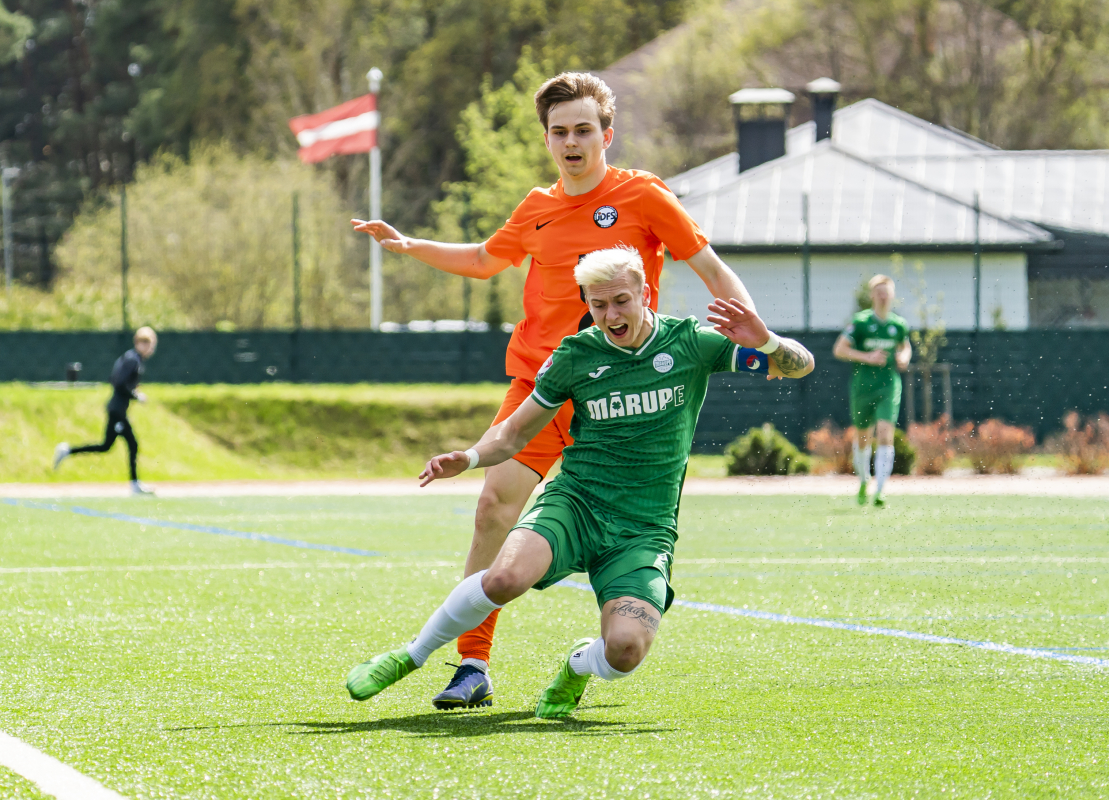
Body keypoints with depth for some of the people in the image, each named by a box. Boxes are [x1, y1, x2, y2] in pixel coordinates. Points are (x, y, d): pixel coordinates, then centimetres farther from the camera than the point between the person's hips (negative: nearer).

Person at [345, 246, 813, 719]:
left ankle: (581, 662, 13)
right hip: (575, 502, 0)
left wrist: (765, 342, -21)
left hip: (645, 531, 0)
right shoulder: (576, 356, 5)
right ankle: (410, 657, -8)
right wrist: (469, 458, -5)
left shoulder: (691, 343, 2)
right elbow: (515, 432, 16)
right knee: (506, 577, -33)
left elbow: (800, 365, 2)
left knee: (626, 649, -27)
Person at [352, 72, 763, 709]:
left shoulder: (642, 196, -1)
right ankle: (474, 667, -9)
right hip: (539, 379, 3)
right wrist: (410, 246, 20)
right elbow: (484, 260, 31)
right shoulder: (537, 211, 11)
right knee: (495, 507, -12)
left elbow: (711, 268, 0)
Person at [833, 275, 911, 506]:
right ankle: (863, 480, 39)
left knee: (885, 436, -15)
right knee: (862, 438, 11)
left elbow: (906, 347, 25)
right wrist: (867, 357, -16)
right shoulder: (860, 321, -5)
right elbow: (839, 350, -6)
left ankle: (879, 492, -16)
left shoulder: (899, 324, 6)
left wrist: (904, 358, 2)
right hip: (863, 387, -1)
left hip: (889, 387, 1)